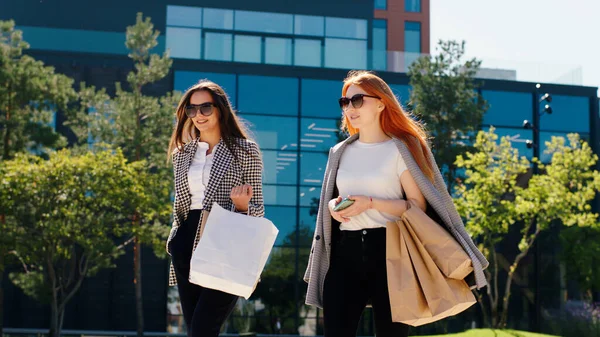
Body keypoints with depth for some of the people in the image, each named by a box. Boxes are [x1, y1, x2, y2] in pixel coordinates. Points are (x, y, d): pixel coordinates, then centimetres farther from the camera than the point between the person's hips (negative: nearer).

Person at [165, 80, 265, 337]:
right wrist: (174, 239, 16)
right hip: (187, 245, 5)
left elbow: (257, 209, 1)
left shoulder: (244, 150, 1)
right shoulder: (182, 152, 15)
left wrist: (242, 205, -19)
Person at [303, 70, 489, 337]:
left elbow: (418, 206, -7)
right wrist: (332, 206, -1)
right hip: (345, 252, 4)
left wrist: (371, 204, -19)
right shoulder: (340, 153, 14)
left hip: (388, 250, -4)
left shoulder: (400, 149, -2)